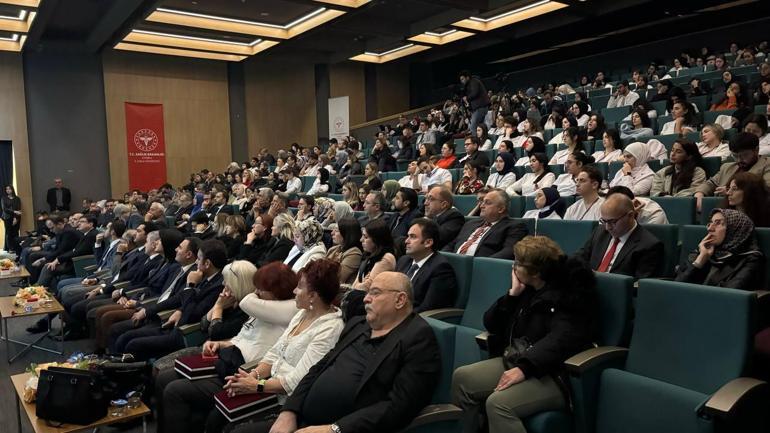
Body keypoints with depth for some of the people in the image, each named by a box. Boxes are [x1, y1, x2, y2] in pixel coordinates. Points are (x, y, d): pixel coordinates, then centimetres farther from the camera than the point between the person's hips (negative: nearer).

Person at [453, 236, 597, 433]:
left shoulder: (568, 294, -12)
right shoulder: (527, 288, 10)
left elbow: (560, 341, -26)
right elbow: (491, 325, 10)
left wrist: (524, 368, -33)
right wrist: (512, 294, -2)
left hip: (552, 375, -8)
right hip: (515, 361, 8)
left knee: (498, 402, -29)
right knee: (462, 378, -5)